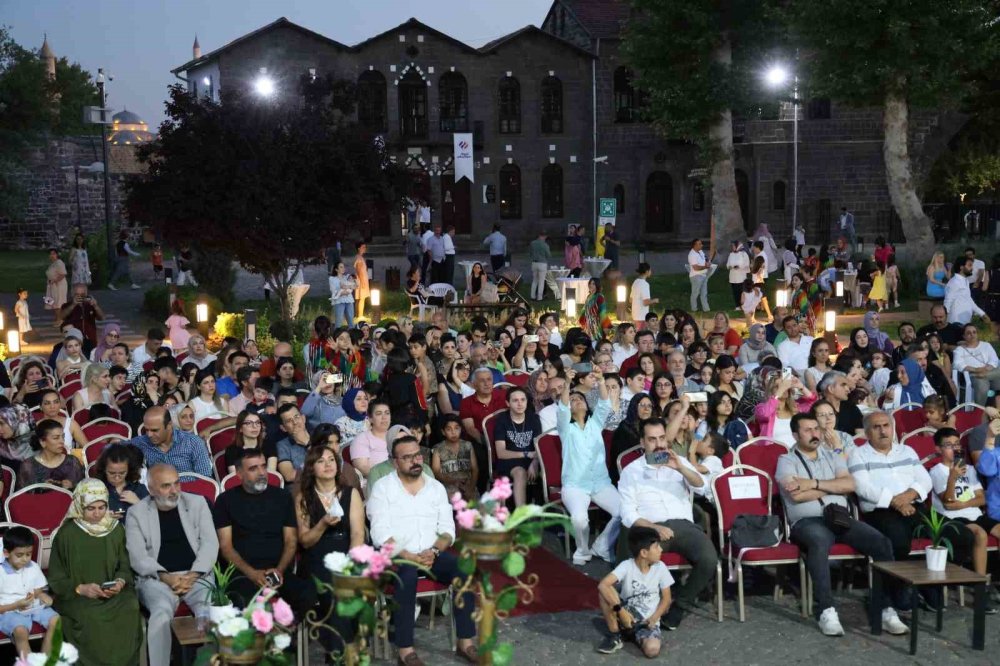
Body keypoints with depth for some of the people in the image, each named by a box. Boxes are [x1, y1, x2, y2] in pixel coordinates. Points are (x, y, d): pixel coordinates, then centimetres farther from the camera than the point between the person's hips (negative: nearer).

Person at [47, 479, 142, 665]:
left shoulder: (116, 529, 5)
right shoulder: (66, 534, -4)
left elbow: (124, 566, 9)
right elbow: (56, 579, -2)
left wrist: (120, 581, -13)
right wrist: (80, 588, -18)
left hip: (113, 593, 2)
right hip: (76, 596, -2)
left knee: (130, 608, -28)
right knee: (90, 618, -34)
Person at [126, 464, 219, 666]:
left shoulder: (197, 503, 11)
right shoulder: (136, 513, 7)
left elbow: (210, 543, 4)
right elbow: (138, 556, -1)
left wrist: (192, 576, -10)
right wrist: (166, 577, -16)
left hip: (196, 575, 1)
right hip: (157, 578, -1)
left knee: (210, 612, -30)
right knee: (162, 613, -33)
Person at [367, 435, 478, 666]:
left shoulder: (436, 487, 12)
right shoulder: (382, 488, 0)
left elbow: (447, 529, 7)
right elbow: (381, 534, -10)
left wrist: (433, 551, -14)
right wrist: (411, 557, -20)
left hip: (431, 554, 4)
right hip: (394, 556, -4)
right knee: (408, 573, -36)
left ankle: (465, 642, -16)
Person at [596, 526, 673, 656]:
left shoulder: (660, 568, -7)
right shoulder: (627, 566, -16)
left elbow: (666, 599, 2)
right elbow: (602, 585, -30)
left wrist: (654, 618, -14)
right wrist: (621, 610, -34)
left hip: (648, 620, 0)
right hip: (626, 614, 0)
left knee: (652, 650, -32)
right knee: (605, 590, -27)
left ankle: (637, 634, 3)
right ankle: (614, 635, -10)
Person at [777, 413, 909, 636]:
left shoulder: (833, 457, 20)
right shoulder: (787, 461, 7)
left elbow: (850, 484, 2)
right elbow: (798, 495, -10)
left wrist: (815, 483, -6)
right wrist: (833, 487, 3)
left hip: (841, 518, 5)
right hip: (807, 522, -5)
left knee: (882, 541, -20)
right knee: (819, 542, -40)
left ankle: (888, 607, -19)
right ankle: (826, 610, -37)